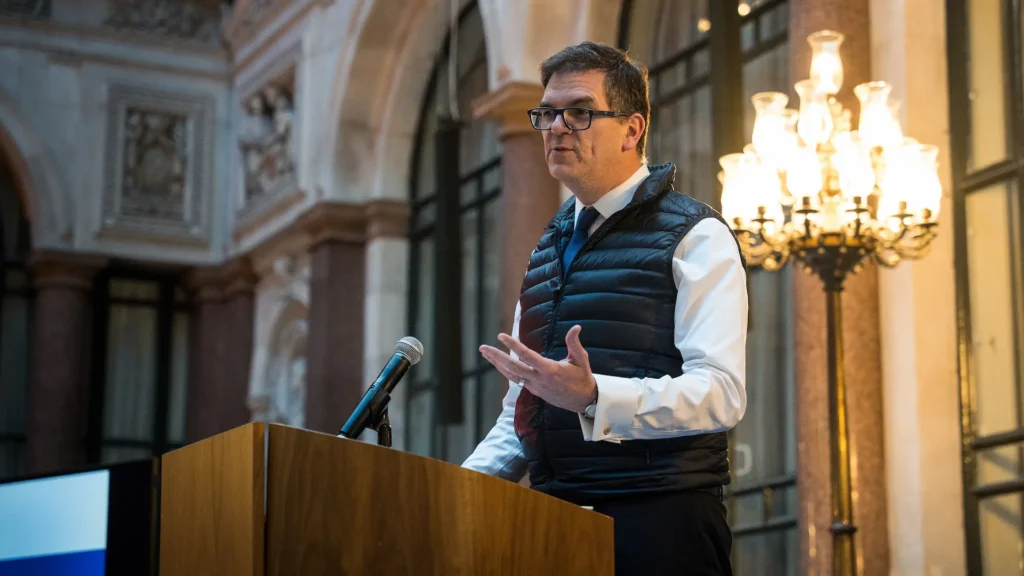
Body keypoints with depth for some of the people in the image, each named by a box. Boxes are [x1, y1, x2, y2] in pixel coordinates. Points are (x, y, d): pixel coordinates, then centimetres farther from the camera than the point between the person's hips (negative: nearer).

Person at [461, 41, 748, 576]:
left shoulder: (693, 238, -2)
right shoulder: (548, 248, 19)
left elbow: (720, 392, -15)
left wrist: (591, 396, -29)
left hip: (658, 520, -6)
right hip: (554, 519, 6)